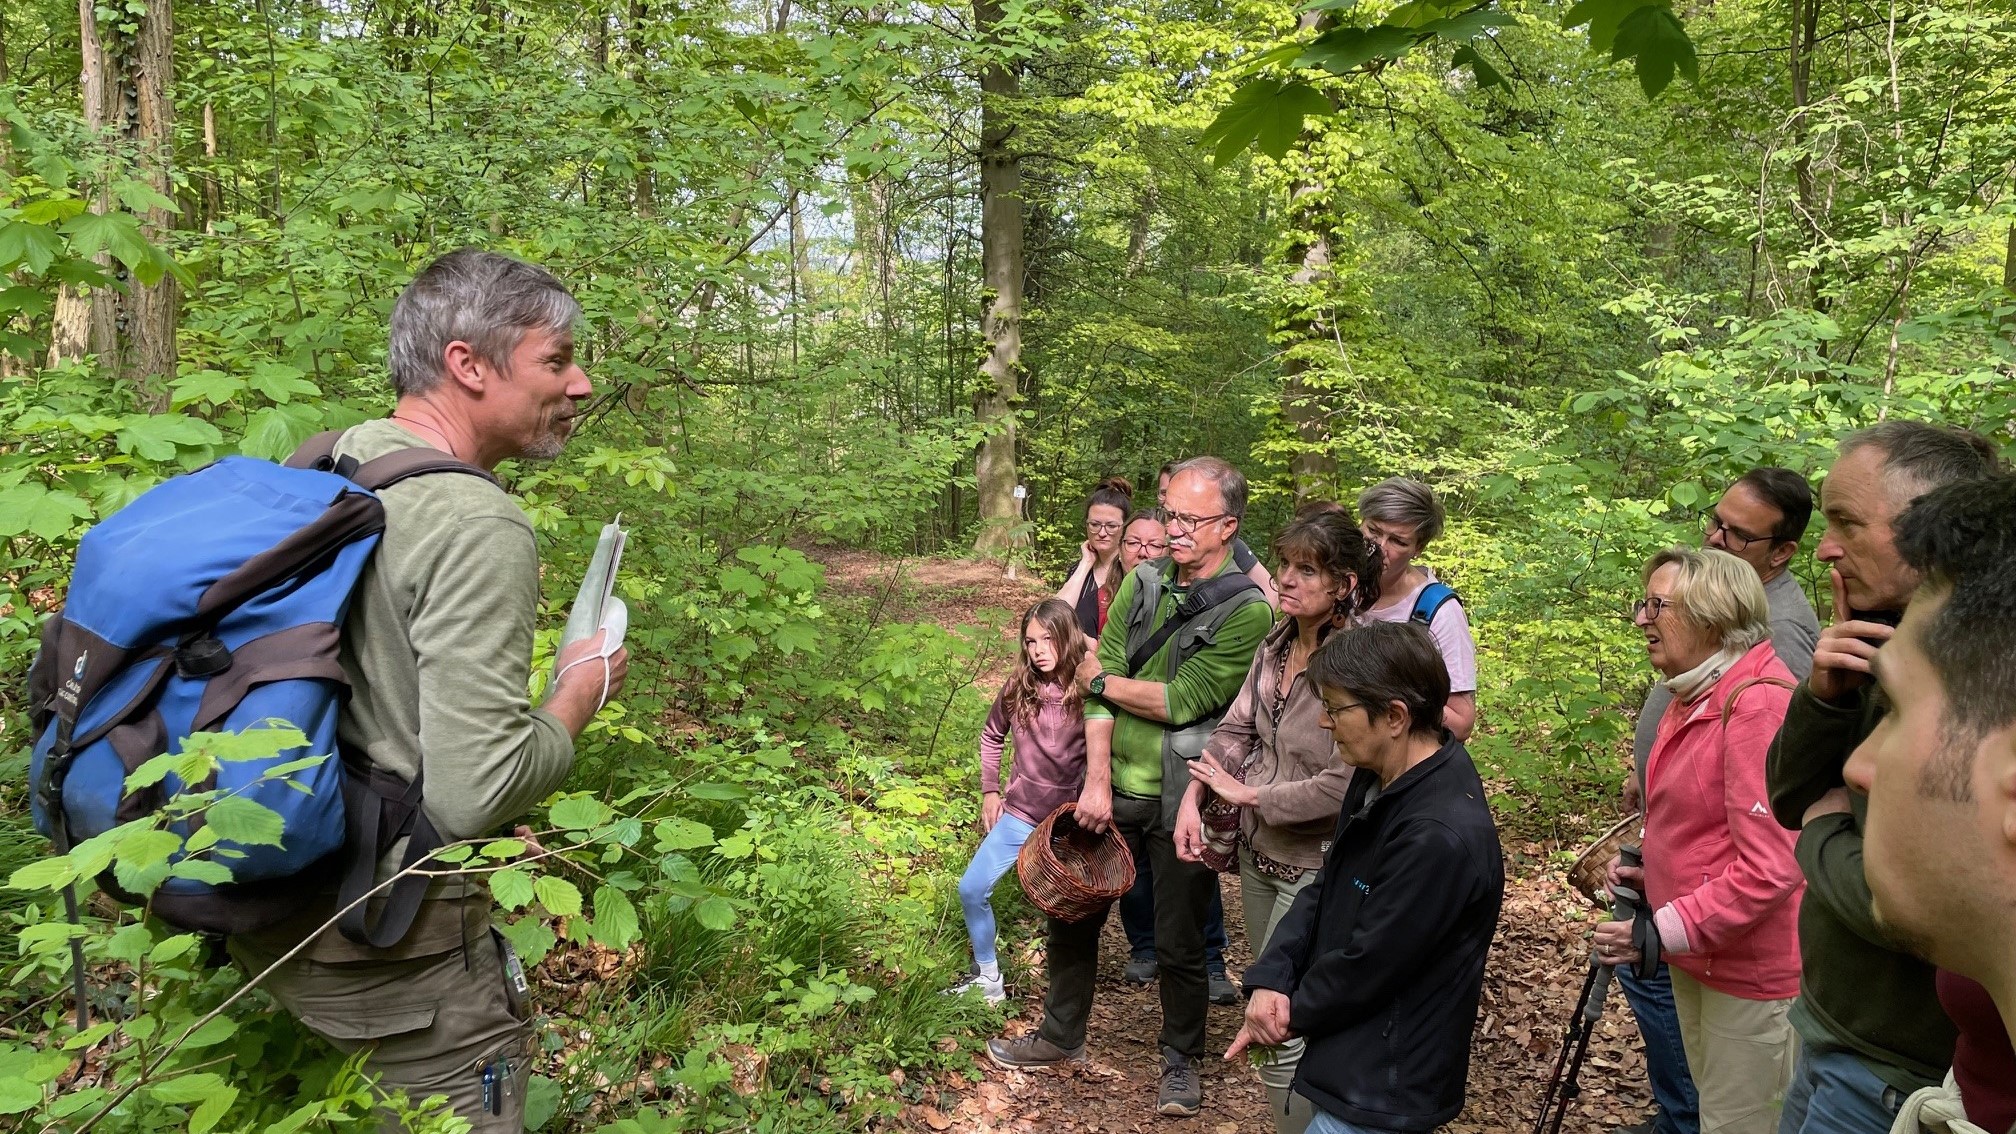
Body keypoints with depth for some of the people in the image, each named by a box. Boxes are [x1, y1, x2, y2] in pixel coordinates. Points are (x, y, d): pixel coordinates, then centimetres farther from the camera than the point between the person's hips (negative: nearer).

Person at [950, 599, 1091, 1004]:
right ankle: (987, 978, 21)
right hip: (1018, 815, 4)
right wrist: (990, 791, 12)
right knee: (971, 890, 4)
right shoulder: (1017, 688, -4)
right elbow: (991, 735, 12)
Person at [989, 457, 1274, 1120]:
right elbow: (1101, 677, -4)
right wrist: (1097, 780, -12)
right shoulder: (1142, 583, 3)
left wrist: (1100, 678, -7)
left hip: (1182, 802, -5)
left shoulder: (1247, 611, -13)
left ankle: (1181, 1060, 33)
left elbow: (1179, 702, -20)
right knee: (1071, 911, 15)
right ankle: (1061, 1035, 37)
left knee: (1179, 942, 9)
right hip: (1113, 787, 5)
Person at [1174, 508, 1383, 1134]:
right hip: (1257, 849, 8)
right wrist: (1194, 795, -9)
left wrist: (1247, 793, -18)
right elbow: (1236, 728, 5)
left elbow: (1344, 785, -27)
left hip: (1313, 865, -8)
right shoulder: (1276, 644, 0)